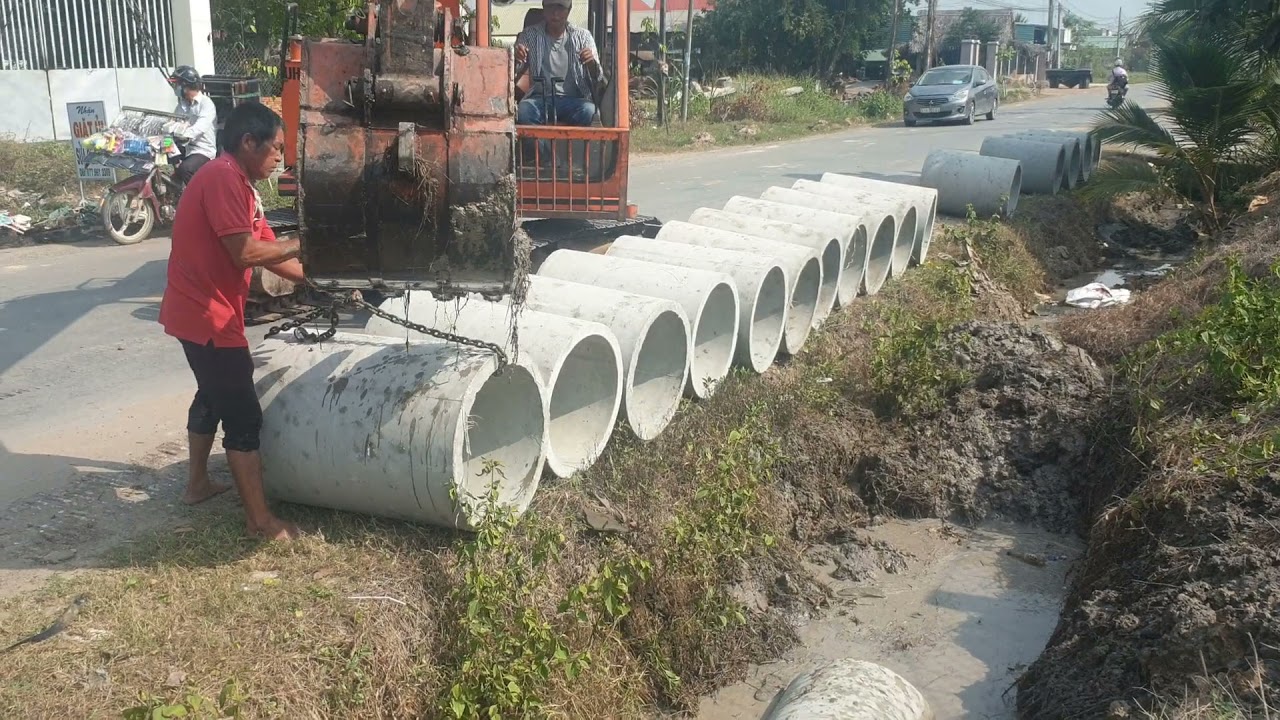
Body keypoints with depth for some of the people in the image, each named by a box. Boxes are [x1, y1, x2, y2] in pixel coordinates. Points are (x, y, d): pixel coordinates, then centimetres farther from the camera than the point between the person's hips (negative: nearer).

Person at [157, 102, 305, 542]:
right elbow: (245, 252, -27)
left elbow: (268, 251, 12)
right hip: (208, 315, -11)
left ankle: (198, 484, 41)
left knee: (213, 397, 26)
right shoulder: (223, 177, -19)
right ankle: (260, 519, 0)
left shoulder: (239, 184, 13)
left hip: (201, 311, 11)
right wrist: (301, 246, -15)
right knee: (244, 416, -6)